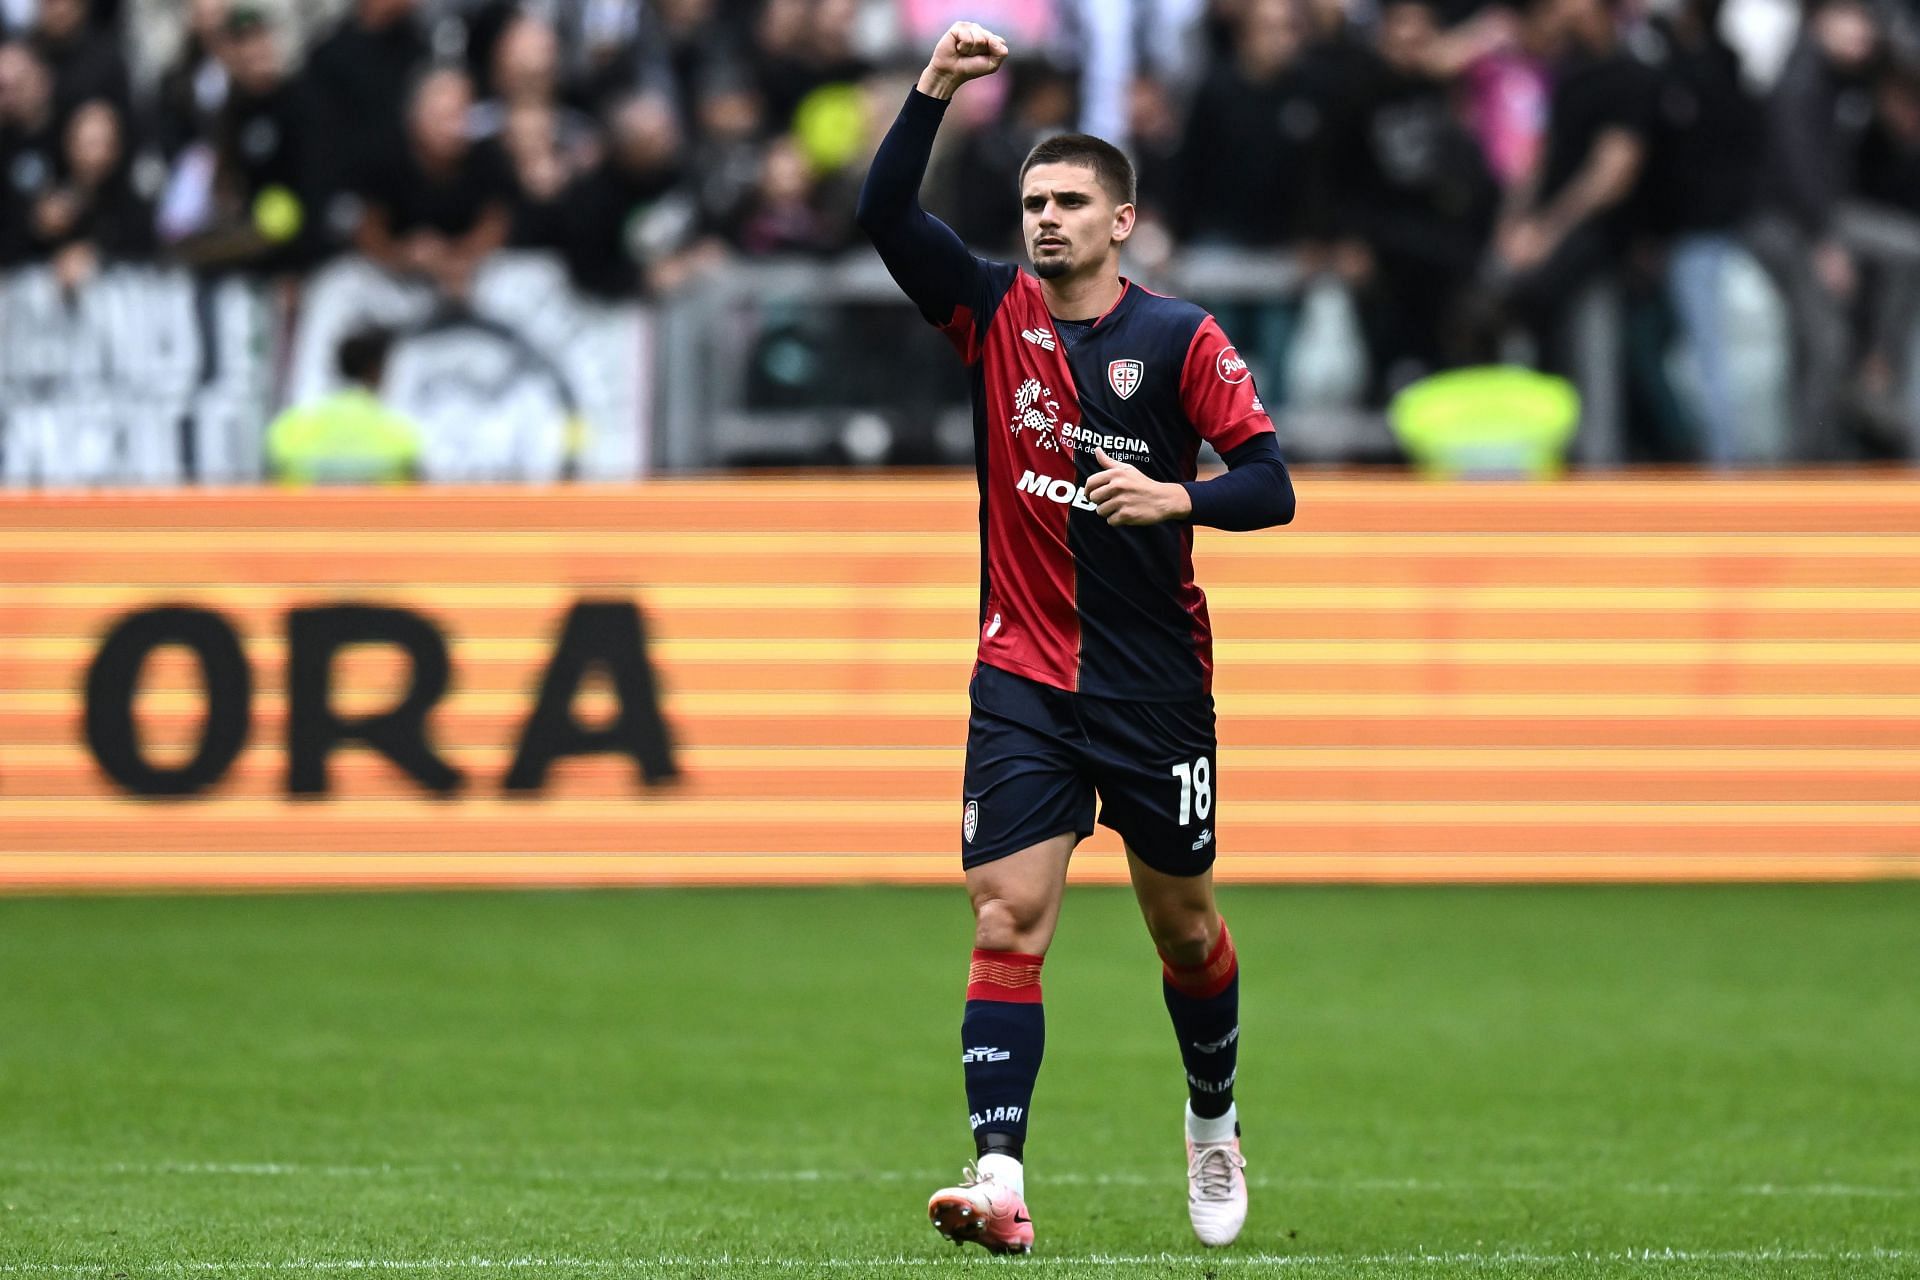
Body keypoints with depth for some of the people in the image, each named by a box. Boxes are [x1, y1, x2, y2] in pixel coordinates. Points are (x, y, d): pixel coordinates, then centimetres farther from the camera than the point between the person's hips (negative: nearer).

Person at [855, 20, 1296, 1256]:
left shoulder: (1181, 339, -5)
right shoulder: (995, 312, 3)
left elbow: (1271, 483, -7)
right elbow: (885, 214, -8)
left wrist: (1176, 497, -25)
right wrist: (936, 91, -19)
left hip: (1157, 681, -1)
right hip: (1025, 678, 1)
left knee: (1185, 926, 12)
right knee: (1008, 922, -12)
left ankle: (1215, 1127, 37)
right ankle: (1000, 1178, -20)